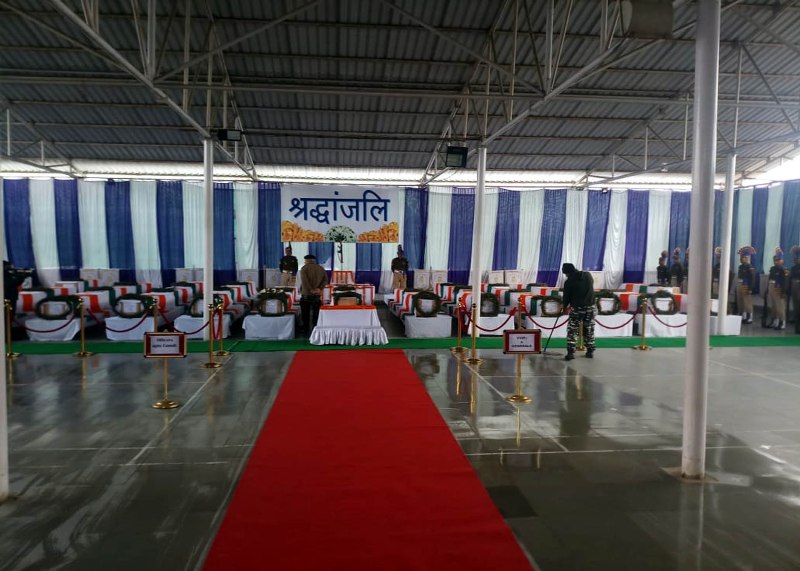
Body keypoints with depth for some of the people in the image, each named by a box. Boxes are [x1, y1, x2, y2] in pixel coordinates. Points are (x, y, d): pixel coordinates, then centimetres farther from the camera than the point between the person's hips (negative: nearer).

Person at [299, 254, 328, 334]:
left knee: (305, 313, 8)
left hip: (306, 294, -4)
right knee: (315, 313, 10)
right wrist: (320, 288, -7)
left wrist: (310, 290, -16)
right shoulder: (321, 268, 10)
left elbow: (304, 280, -19)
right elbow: (326, 280, 1)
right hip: (317, 295, 4)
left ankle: (305, 329, 13)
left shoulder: (304, 268, -5)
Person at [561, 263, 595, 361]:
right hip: (590, 306, 4)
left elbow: (566, 297, -1)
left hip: (577, 308, -4)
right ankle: (590, 351, 21)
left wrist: (565, 307, 19)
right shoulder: (588, 275, 4)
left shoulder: (569, 282, -9)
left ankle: (570, 352, -2)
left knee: (572, 330, 4)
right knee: (589, 330, 16)